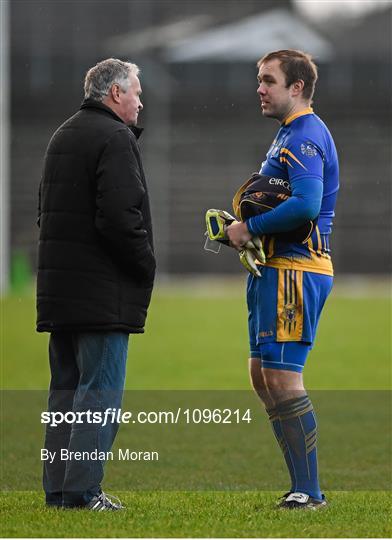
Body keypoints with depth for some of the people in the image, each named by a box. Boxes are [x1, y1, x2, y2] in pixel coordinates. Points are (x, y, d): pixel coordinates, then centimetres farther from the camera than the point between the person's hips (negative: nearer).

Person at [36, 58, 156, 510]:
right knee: (100, 388, -6)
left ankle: (57, 488, 12)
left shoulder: (62, 136, 17)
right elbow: (120, 216, -22)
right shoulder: (115, 138, -12)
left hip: (58, 284, 9)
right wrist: (145, 265, -8)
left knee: (65, 386, 12)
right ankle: (82, 490, -9)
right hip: (103, 288, -9)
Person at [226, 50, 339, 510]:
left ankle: (309, 492, -9)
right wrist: (244, 228, 7)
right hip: (275, 269, 11)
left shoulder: (305, 136, -14)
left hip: (295, 271, -11)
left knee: (282, 378, -11)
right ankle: (302, 488, 14)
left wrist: (251, 228, -17)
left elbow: (306, 204, -28)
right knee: (263, 375, 12)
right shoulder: (290, 135, 20)